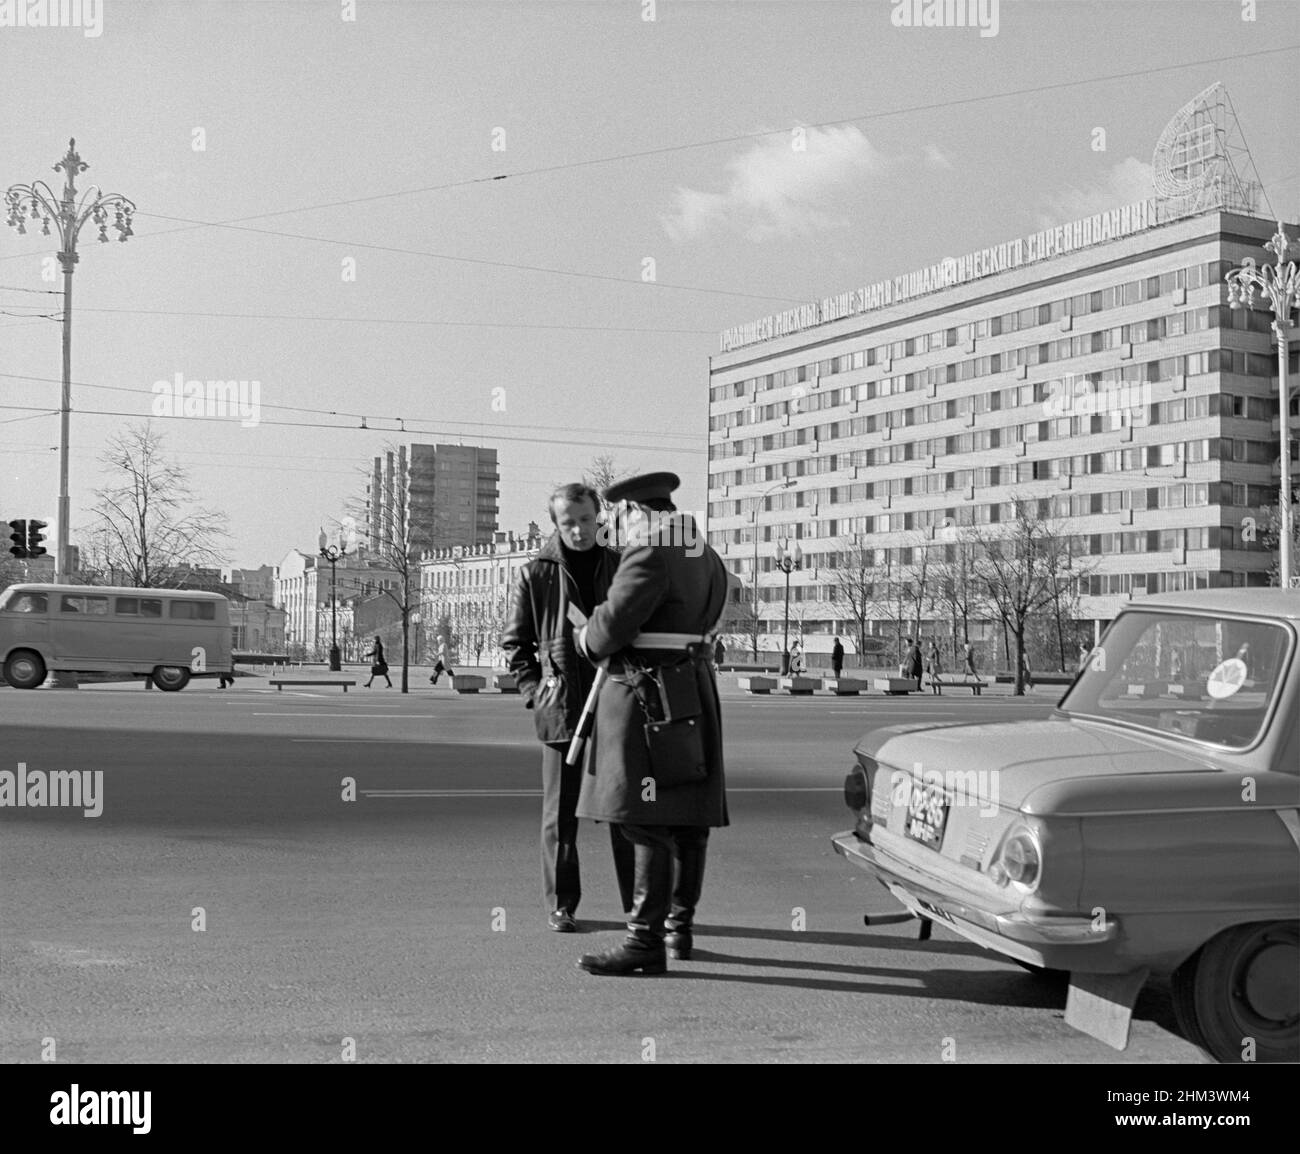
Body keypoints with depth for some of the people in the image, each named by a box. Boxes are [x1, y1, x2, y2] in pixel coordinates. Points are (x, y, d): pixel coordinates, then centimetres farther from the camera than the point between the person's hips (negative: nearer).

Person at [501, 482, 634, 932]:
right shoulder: (535, 574, 2)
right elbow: (514, 643, 9)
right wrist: (534, 689, -2)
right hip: (560, 709, -1)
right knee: (560, 814, 5)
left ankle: (639, 905, 14)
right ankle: (561, 905, 16)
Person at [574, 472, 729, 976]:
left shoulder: (650, 557, -14)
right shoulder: (707, 560, 14)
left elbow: (611, 625, -17)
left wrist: (588, 640, 5)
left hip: (646, 694, -10)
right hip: (693, 689, 10)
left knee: (649, 821, -10)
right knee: (688, 817, 12)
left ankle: (645, 942, -10)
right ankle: (680, 927, 22)